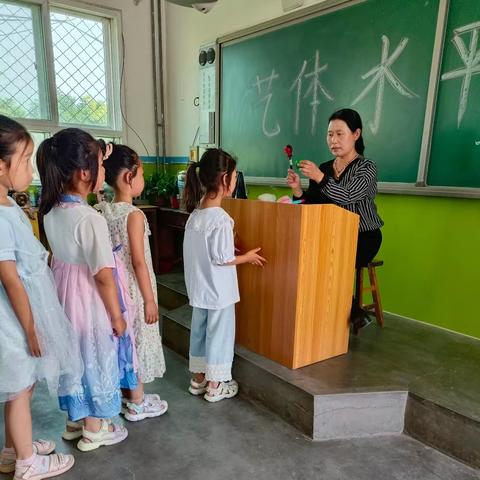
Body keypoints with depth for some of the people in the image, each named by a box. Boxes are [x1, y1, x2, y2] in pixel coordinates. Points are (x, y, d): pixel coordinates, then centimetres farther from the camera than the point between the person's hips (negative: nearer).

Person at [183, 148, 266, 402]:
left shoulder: (195, 212, 1)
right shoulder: (221, 218, -24)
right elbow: (221, 258, -20)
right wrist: (247, 257, -5)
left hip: (199, 287, 8)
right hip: (218, 289, -8)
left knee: (199, 330, 19)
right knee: (219, 333, 8)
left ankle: (198, 378, 35)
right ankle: (215, 386, 24)